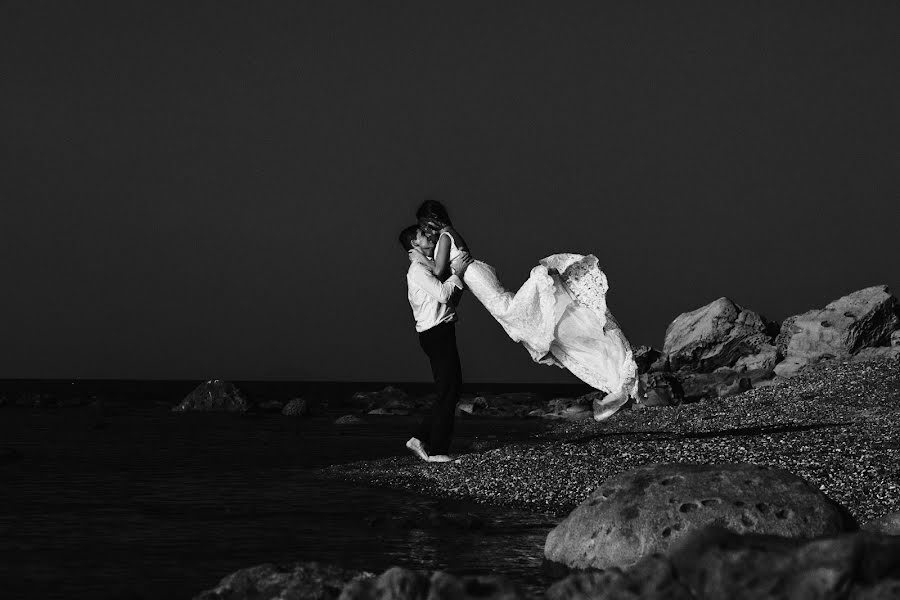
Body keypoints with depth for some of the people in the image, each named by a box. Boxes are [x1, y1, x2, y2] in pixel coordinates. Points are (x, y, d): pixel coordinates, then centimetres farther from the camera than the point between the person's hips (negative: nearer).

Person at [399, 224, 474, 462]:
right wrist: (457, 272, -13)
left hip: (443, 333, 10)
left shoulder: (427, 267, 21)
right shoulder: (417, 269, -9)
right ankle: (437, 451, -7)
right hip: (436, 333, -10)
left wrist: (460, 273, 9)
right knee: (448, 391, -9)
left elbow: (451, 298, 20)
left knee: (451, 390, 12)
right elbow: (442, 294, -21)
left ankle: (421, 438, 13)